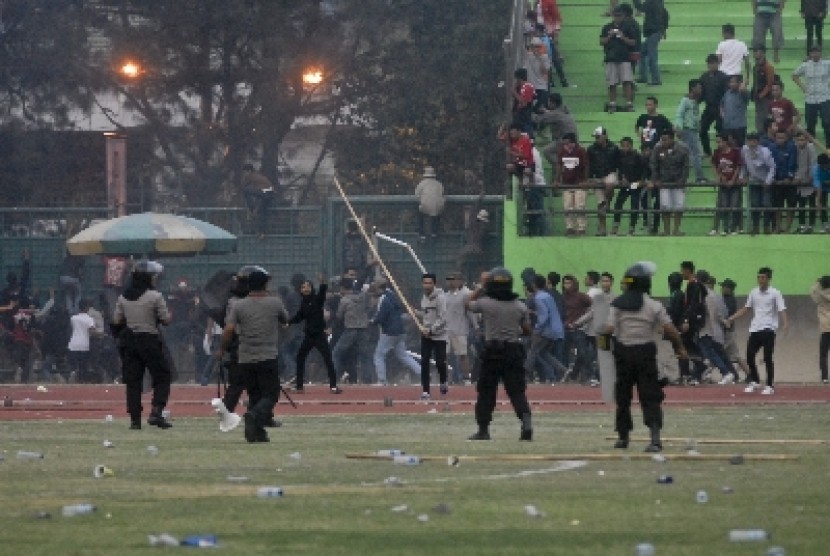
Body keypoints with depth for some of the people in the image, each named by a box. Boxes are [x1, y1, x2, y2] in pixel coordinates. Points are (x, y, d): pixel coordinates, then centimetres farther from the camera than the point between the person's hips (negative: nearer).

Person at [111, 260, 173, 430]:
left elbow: (116, 322, 6)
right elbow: (166, 320, -8)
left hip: (129, 341, 4)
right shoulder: (155, 296, -10)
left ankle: (135, 418, 2)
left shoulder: (123, 297, 4)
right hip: (149, 340, -4)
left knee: (132, 380, 7)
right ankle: (156, 412, -11)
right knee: (162, 377, 6)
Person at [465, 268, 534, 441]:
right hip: (514, 351, 2)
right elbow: (527, 331, 6)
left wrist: (481, 286, 17)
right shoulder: (520, 307, -1)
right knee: (517, 391, 2)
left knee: (486, 392, 9)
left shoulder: (486, 303, -9)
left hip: (492, 350, -2)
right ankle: (526, 422, -18)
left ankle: (483, 429, 13)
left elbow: (468, 303, 12)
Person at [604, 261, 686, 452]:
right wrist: (680, 347, 4)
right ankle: (655, 435, -18)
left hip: (623, 351, 1)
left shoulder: (618, 304, -2)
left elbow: (609, 329, -11)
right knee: (650, 396, -2)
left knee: (623, 395, 14)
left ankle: (623, 436, 21)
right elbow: (669, 328, -9)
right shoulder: (654, 305, -4)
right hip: (645, 351, -1)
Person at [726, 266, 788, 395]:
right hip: (755, 329, 5)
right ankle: (754, 381, 21)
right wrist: (731, 319, 13)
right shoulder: (754, 293, 11)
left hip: (768, 330, -5)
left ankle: (770, 386, 3)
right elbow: (745, 309, 18)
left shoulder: (775, 294, -4)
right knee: (750, 356, 2)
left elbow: (782, 311, -12)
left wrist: (784, 325, -28)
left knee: (768, 358, -5)